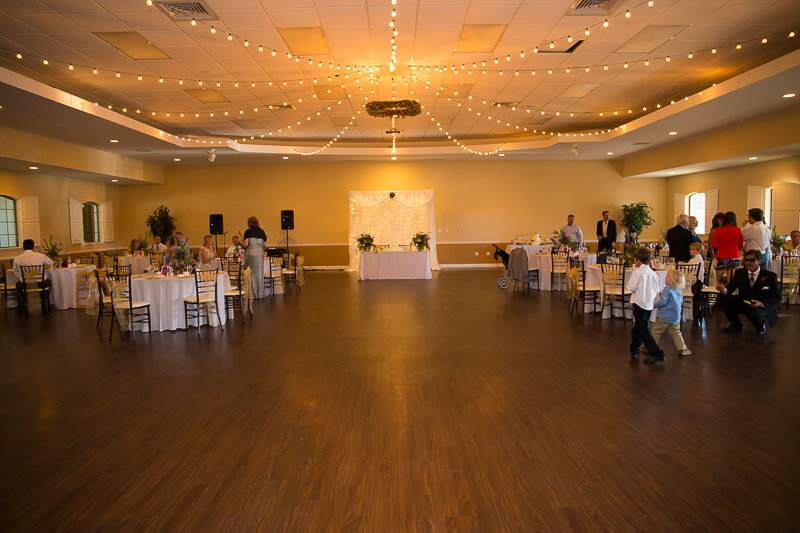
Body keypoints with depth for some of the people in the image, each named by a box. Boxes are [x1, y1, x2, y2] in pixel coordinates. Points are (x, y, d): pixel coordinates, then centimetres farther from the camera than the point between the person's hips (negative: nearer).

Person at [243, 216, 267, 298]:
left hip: (250, 254, -3)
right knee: (259, 274, 8)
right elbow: (264, 244, 7)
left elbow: (246, 244, -10)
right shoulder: (262, 232, 7)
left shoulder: (248, 232, -3)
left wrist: (243, 245, 12)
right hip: (260, 253, 3)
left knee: (251, 274, 4)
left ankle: (253, 294, 5)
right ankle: (260, 294, 11)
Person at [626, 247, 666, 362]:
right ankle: (634, 351, 30)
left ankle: (657, 353, -8)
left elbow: (631, 287, -16)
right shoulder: (653, 273, 7)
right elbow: (656, 290, 11)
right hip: (650, 304, 7)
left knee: (642, 330, -3)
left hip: (640, 304, -7)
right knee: (638, 328, 19)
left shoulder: (638, 272, -14)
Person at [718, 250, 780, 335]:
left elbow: (776, 297, -8)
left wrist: (761, 303, -28)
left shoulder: (770, 276, -9)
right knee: (722, 299, -19)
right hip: (743, 303, 4)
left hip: (763, 306, -4)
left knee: (754, 314, -38)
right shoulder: (739, 273, 0)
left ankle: (760, 325, 3)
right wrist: (724, 290, -33)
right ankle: (736, 325, 3)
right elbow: (730, 287, -6)